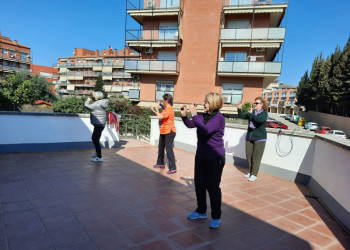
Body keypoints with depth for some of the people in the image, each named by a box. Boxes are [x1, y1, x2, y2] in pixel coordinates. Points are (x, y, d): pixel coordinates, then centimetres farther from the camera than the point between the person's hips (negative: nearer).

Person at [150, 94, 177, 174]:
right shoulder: (165, 109, 12)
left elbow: (160, 117, -29)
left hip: (169, 132, -11)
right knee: (160, 147, 21)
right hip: (163, 132, 11)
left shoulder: (169, 109, -20)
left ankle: (173, 168, -6)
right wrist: (154, 110, 17)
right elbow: (160, 116, 20)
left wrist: (157, 110, -11)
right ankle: (160, 163, 37)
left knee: (169, 149, -10)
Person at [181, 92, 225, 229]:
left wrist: (194, 114, -29)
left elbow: (205, 130, -33)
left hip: (215, 158, -8)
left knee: (213, 187, 3)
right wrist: (184, 115, -3)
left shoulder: (219, 118, -18)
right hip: (201, 156, 8)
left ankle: (216, 217, 22)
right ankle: (201, 211, 35)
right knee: (199, 184, 16)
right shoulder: (204, 116, 5)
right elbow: (190, 124, 15)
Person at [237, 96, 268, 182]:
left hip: (259, 139, -5)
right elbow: (242, 116, 2)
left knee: (256, 157, -2)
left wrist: (251, 113, -35)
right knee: (248, 156, 10)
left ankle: (254, 174, 9)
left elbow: (260, 120, -27)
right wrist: (239, 109, -14)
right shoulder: (251, 112, 9)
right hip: (249, 137, 5)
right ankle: (250, 172, 25)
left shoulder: (264, 113, -7)